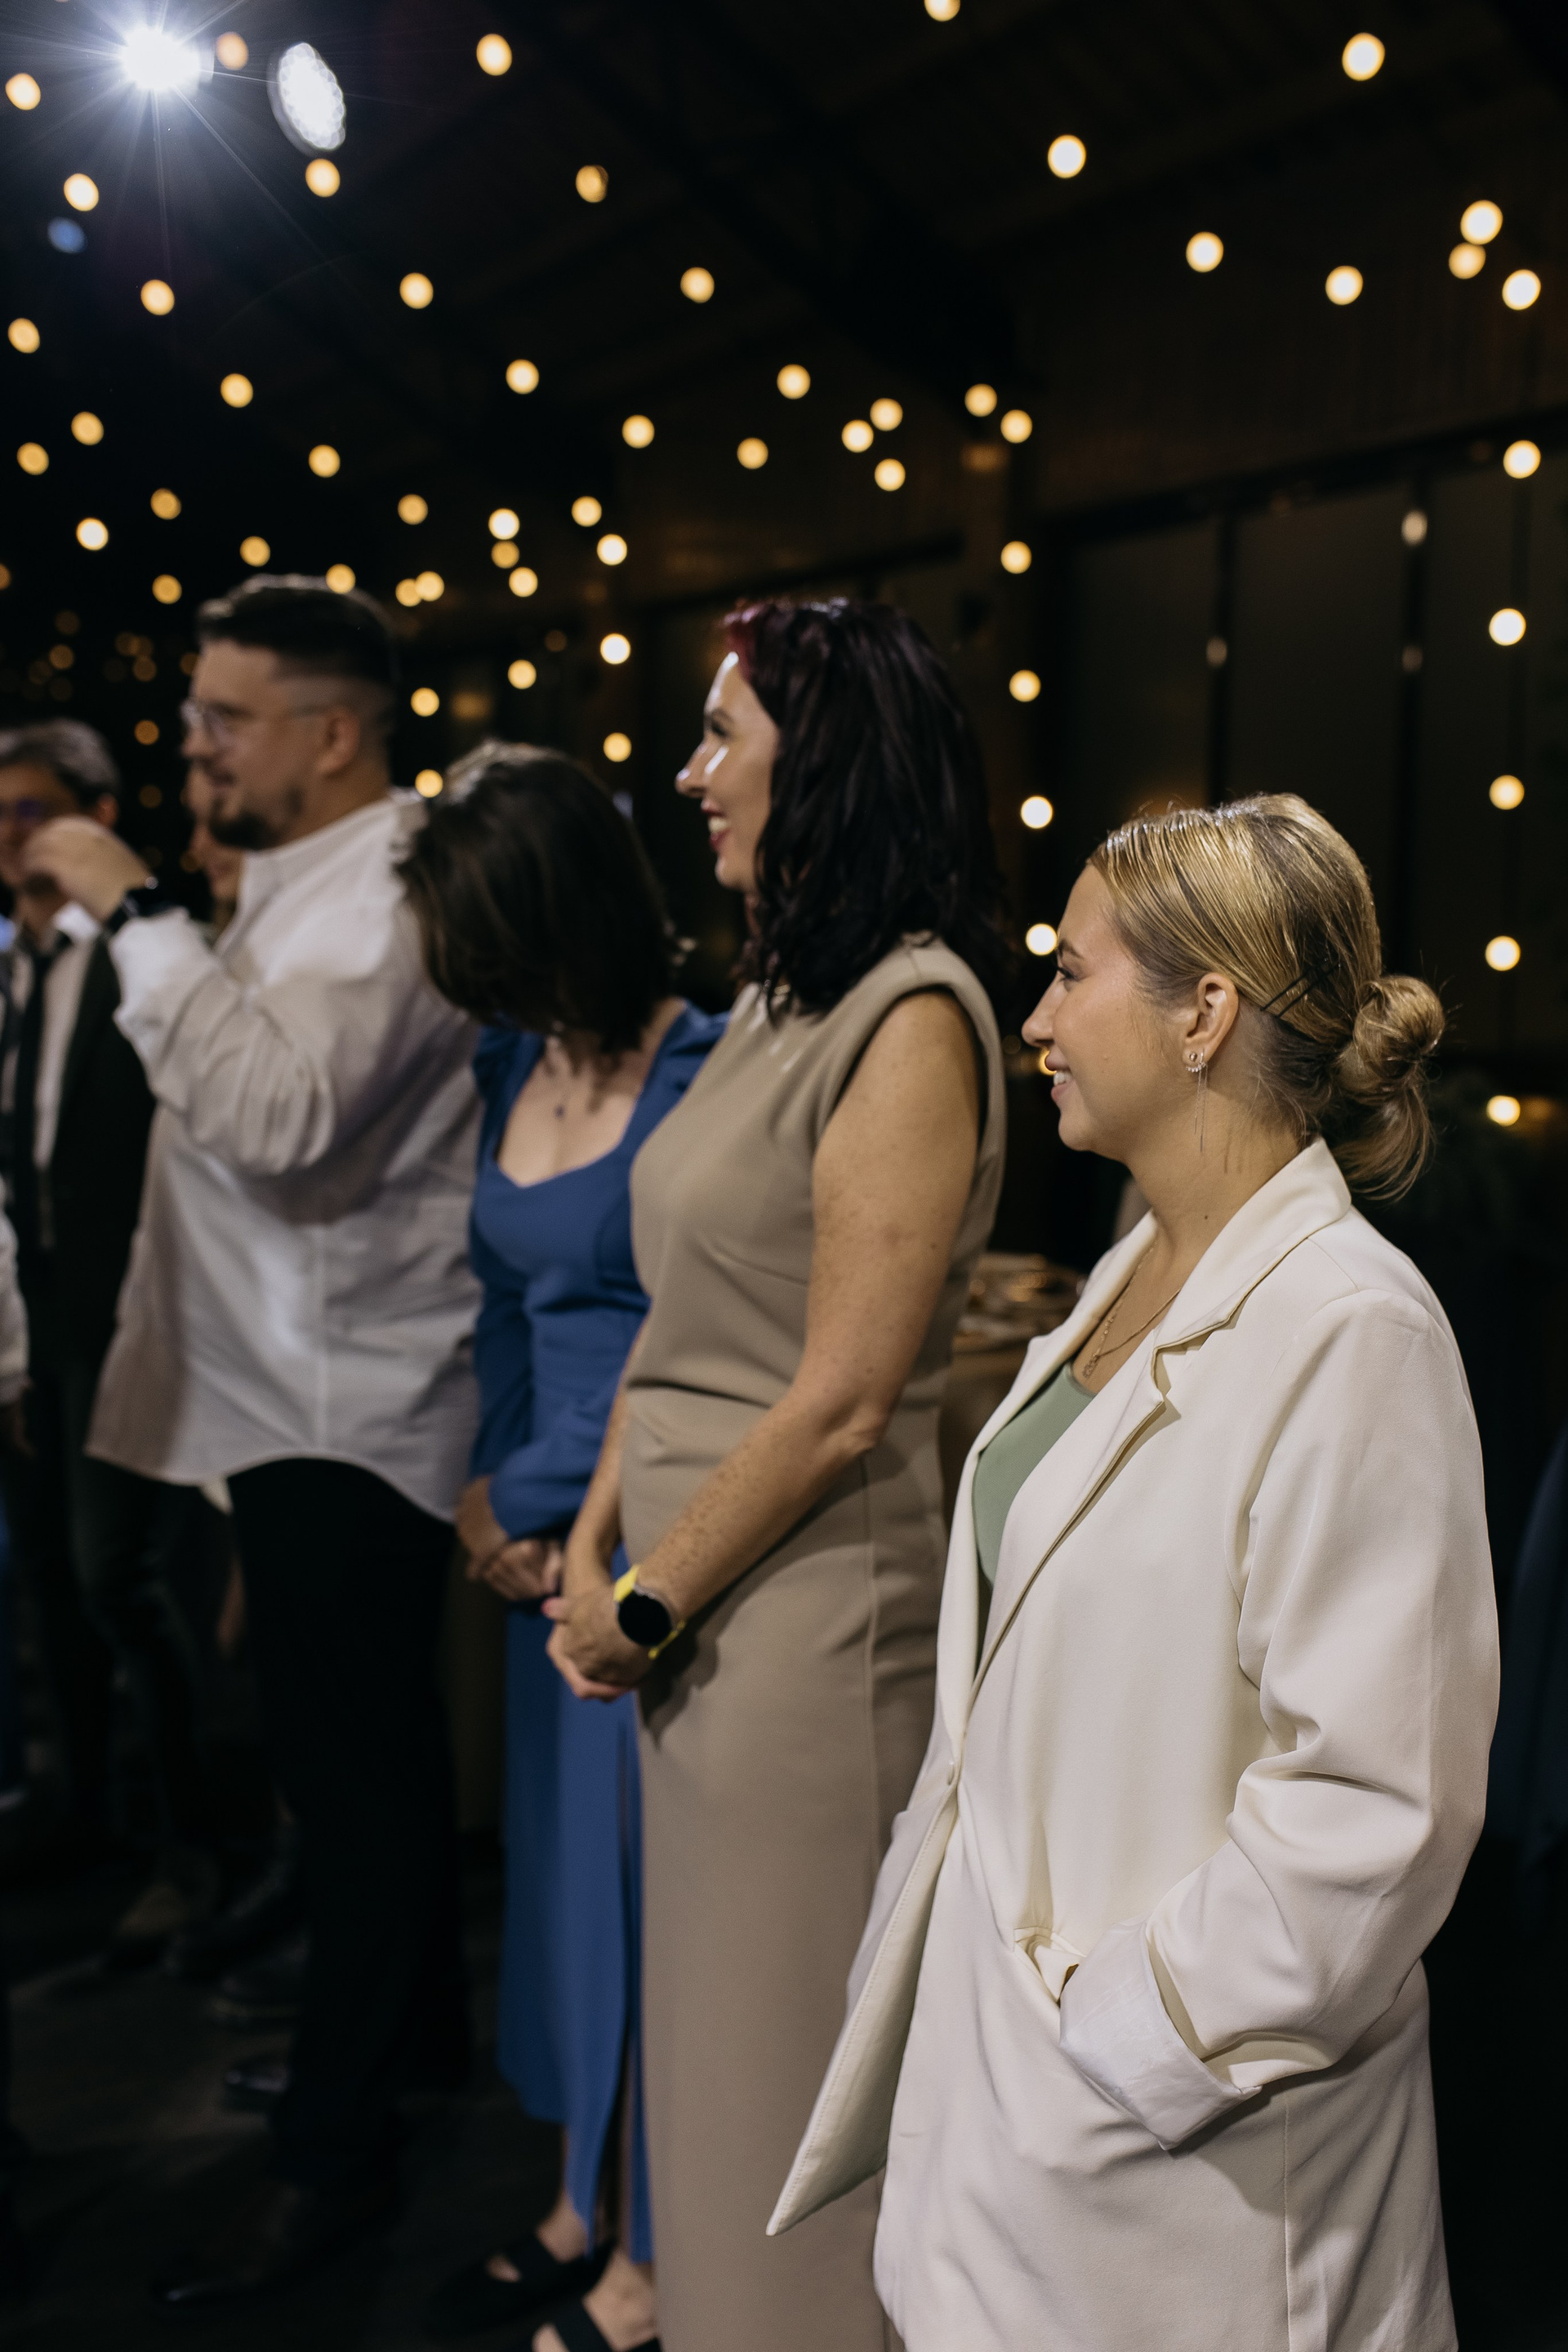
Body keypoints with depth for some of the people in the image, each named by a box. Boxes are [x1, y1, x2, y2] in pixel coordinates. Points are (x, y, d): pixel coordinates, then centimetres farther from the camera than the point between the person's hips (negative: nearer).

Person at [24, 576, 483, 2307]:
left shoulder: (385, 898, -17)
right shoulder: (312, 882, 16)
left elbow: (276, 1114, -32)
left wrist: (137, 915, -26)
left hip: (343, 1410, -10)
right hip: (306, 1392, 10)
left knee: (350, 1763, -1)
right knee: (368, 1741, 21)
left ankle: (335, 2150, 11)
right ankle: (419, 2019, 38)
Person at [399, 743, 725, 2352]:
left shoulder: (701, 1079, -18)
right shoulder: (513, 1065, 7)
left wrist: (543, 1508, -8)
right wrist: (487, 1488, 5)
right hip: (550, 1536, 8)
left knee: (640, 1871, 4)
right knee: (560, 1856, 17)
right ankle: (582, 2206, 36)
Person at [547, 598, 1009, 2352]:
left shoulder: (913, 1018, -16)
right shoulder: (779, 1001, 11)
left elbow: (841, 1401, -19)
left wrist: (647, 1607, -11)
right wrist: (592, 1548, 3)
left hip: (810, 1606, -8)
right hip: (700, 1613, 8)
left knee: (787, 2061, 8)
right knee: (710, 2038, 21)